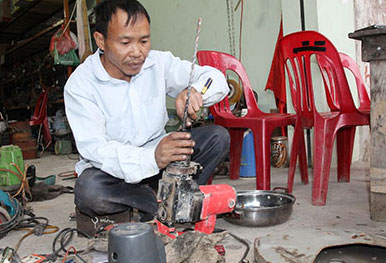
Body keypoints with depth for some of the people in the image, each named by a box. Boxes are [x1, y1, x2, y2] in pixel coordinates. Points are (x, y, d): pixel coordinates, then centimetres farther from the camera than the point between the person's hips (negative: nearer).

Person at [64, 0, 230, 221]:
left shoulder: (159, 62, -4)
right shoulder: (80, 84, -15)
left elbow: (216, 79, -5)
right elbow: (93, 147, -24)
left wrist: (194, 91, -31)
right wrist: (152, 158, -42)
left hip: (156, 153, 3)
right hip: (113, 169, -2)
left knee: (218, 136, -14)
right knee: (88, 191, -35)